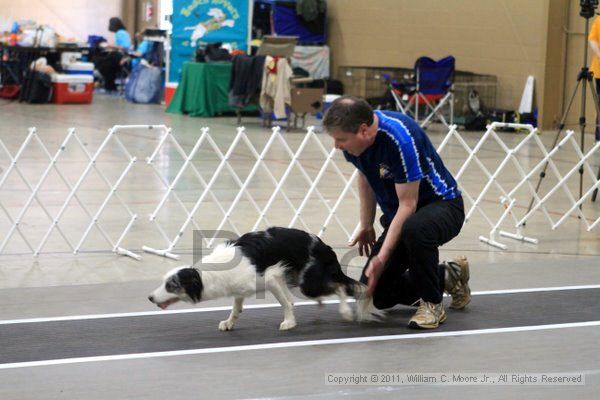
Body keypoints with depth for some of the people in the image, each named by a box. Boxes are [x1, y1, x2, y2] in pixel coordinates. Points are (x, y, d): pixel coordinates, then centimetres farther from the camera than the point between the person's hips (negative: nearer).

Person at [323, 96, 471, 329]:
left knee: (415, 229, -43)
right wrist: (366, 225, 13)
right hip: (398, 215, 8)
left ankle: (432, 304, -18)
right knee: (377, 294, -1)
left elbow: (408, 204, -29)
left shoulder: (400, 138, -33)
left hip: (441, 205, -7)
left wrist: (382, 258, -32)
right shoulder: (353, 138, -10)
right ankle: (448, 276, 21)